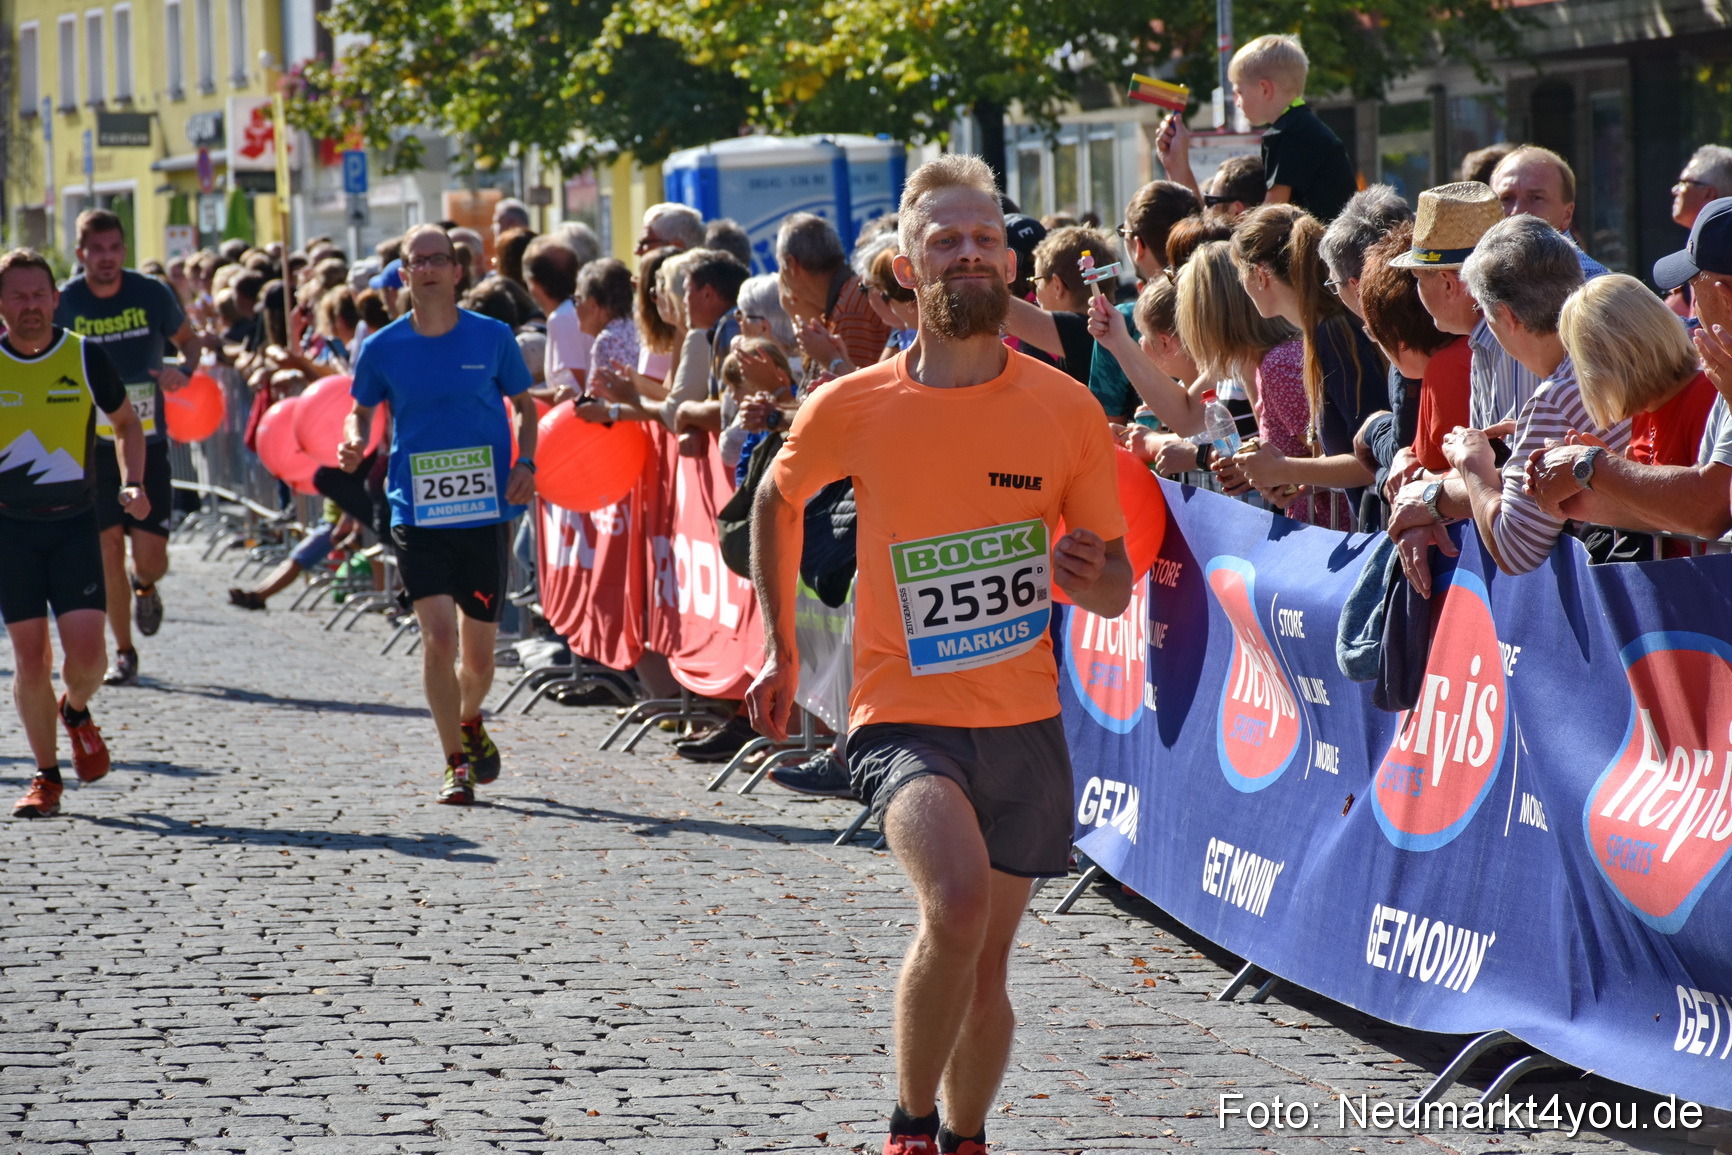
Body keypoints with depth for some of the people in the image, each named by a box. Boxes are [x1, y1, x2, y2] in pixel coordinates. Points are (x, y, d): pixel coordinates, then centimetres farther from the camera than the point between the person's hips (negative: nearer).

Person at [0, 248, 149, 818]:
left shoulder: (86, 358, -2)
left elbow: (126, 422, 14)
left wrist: (132, 484, -1)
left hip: (75, 521, 0)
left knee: (86, 651, -11)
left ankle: (76, 711, 25)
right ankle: (46, 777, 12)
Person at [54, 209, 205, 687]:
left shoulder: (151, 294, -5)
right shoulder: (63, 303, -5)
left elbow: (188, 339, 11)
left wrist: (185, 370, -11)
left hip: (148, 444, 0)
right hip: (93, 447, 0)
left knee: (150, 555, -6)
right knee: (109, 549, -2)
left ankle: (144, 585, 32)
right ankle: (123, 653, 13)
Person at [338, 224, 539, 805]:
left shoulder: (492, 337, 0)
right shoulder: (383, 347, 0)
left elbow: (524, 405, 12)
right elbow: (362, 410, 13)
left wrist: (525, 461, -5)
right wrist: (354, 440, -9)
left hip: (485, 512, 1)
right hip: (417, 513, -1)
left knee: (478, 654, 8)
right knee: (438, 638, -15)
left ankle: (470, 724, 42)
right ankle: (457, 764, -1)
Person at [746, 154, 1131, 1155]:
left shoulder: (1068, 410, -2)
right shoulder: (852, 408, -5)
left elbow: (1116, 590, 6)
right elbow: (777, 500, 17)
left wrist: (1091, 578, -17)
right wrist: (779, 647, 18)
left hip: (1026, 722, 3)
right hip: (905, 717, -3)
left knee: (985, 968, 12)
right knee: (958, 898, -28)